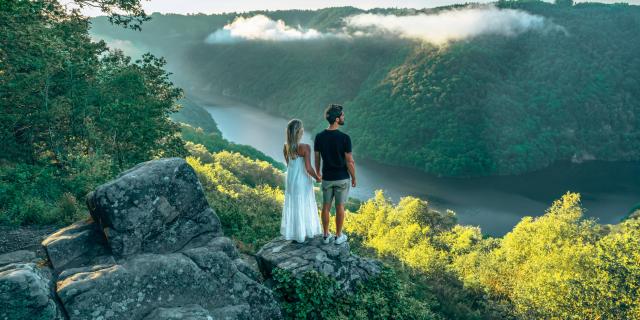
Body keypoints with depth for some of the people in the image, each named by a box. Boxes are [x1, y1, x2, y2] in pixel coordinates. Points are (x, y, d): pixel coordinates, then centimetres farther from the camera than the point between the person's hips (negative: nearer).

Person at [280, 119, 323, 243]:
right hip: (302, 180, -5)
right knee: (304, 206, 13)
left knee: (292, 205, 19)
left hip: (290, 179, 5)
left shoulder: (286, 147, -7)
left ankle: (292, 232, 30)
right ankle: (305, 232, 28)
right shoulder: (305, 147, -26)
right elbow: (308, 168, -24)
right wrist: (317, 178, -6)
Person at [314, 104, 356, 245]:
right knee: (340, 207, 10)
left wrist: (318, 173, 18)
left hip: (327, 178, 3)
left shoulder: (319, 137, -8)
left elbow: (317, 158, 1)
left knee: (326, 206, 14)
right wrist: (354, 178, -1)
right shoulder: (344, 138, -21)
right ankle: (339, 236, 21)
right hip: (342, 178, -3)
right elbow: (349, 161, -16)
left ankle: (326, 235, 25)